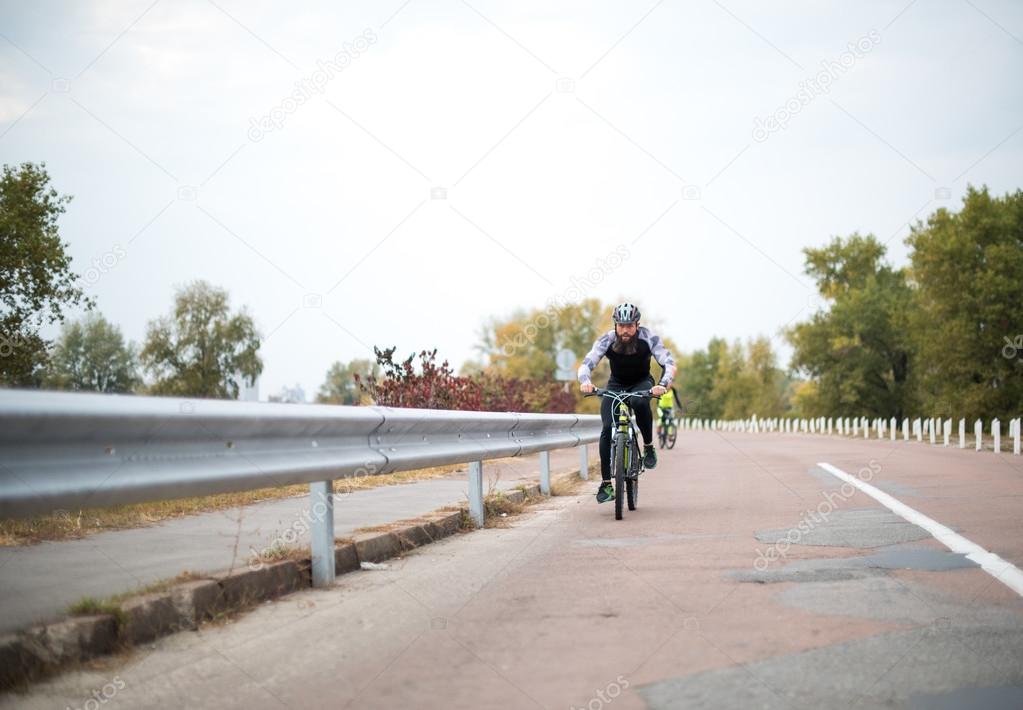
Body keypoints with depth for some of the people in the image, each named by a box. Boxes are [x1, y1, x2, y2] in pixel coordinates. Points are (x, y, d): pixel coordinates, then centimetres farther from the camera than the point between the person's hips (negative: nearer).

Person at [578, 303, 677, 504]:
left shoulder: (648, 338, -24)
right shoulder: (607, 340, -23)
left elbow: (669, 364, -29)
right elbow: (586, 364, -28)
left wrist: (663, 384, -49)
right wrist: (585, 382, -50)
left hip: (641, 383, -1)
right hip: (616, 385, 1)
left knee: (640, 402, -38)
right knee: (607, 430, -18)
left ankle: (649, 446, -15)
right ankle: (606, 484, -13)